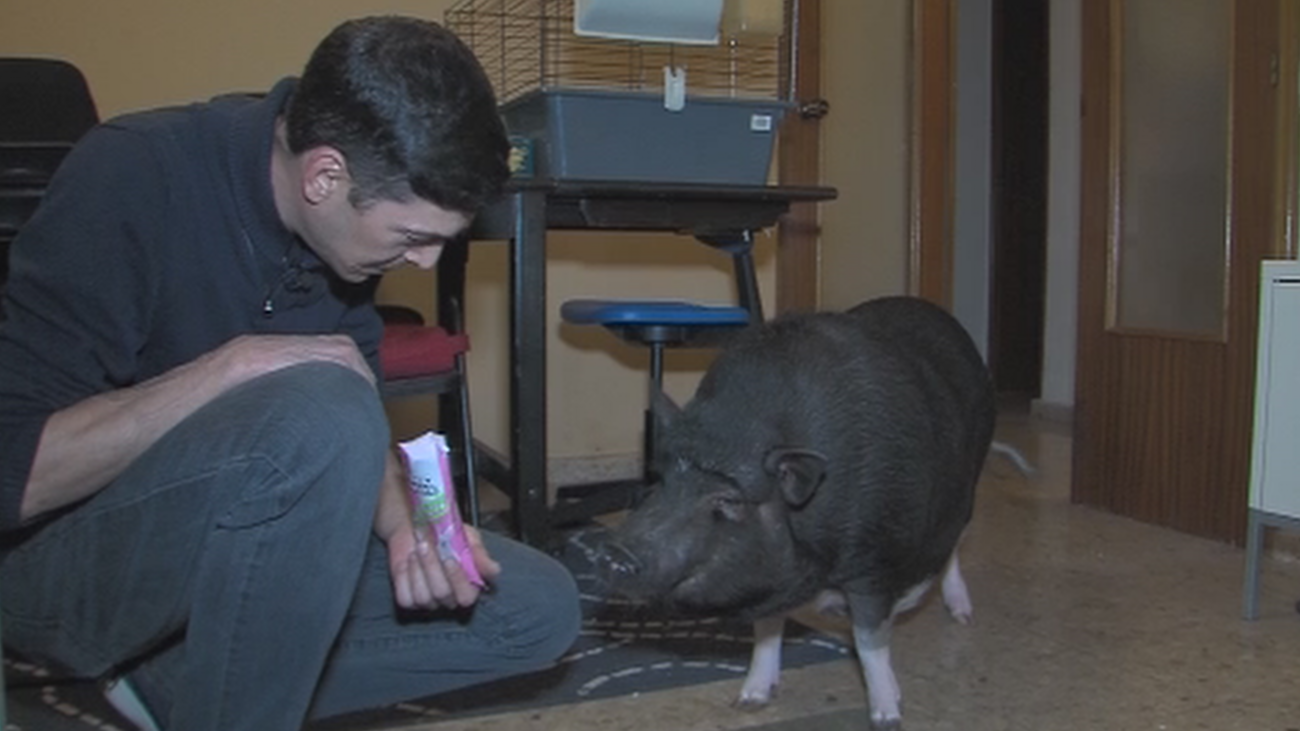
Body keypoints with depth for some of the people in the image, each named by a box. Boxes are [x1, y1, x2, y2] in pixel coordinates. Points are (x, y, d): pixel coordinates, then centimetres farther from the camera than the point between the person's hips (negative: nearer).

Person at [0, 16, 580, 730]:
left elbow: (358, 408, 5)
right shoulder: (130, 179, -23)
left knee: (537, 608, -2)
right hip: (63, 558, -6)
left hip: (235, 544, 7)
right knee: (318, 412, -35)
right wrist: (235, 365, -30)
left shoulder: (339, 219, -6)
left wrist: (401, 522, -14)